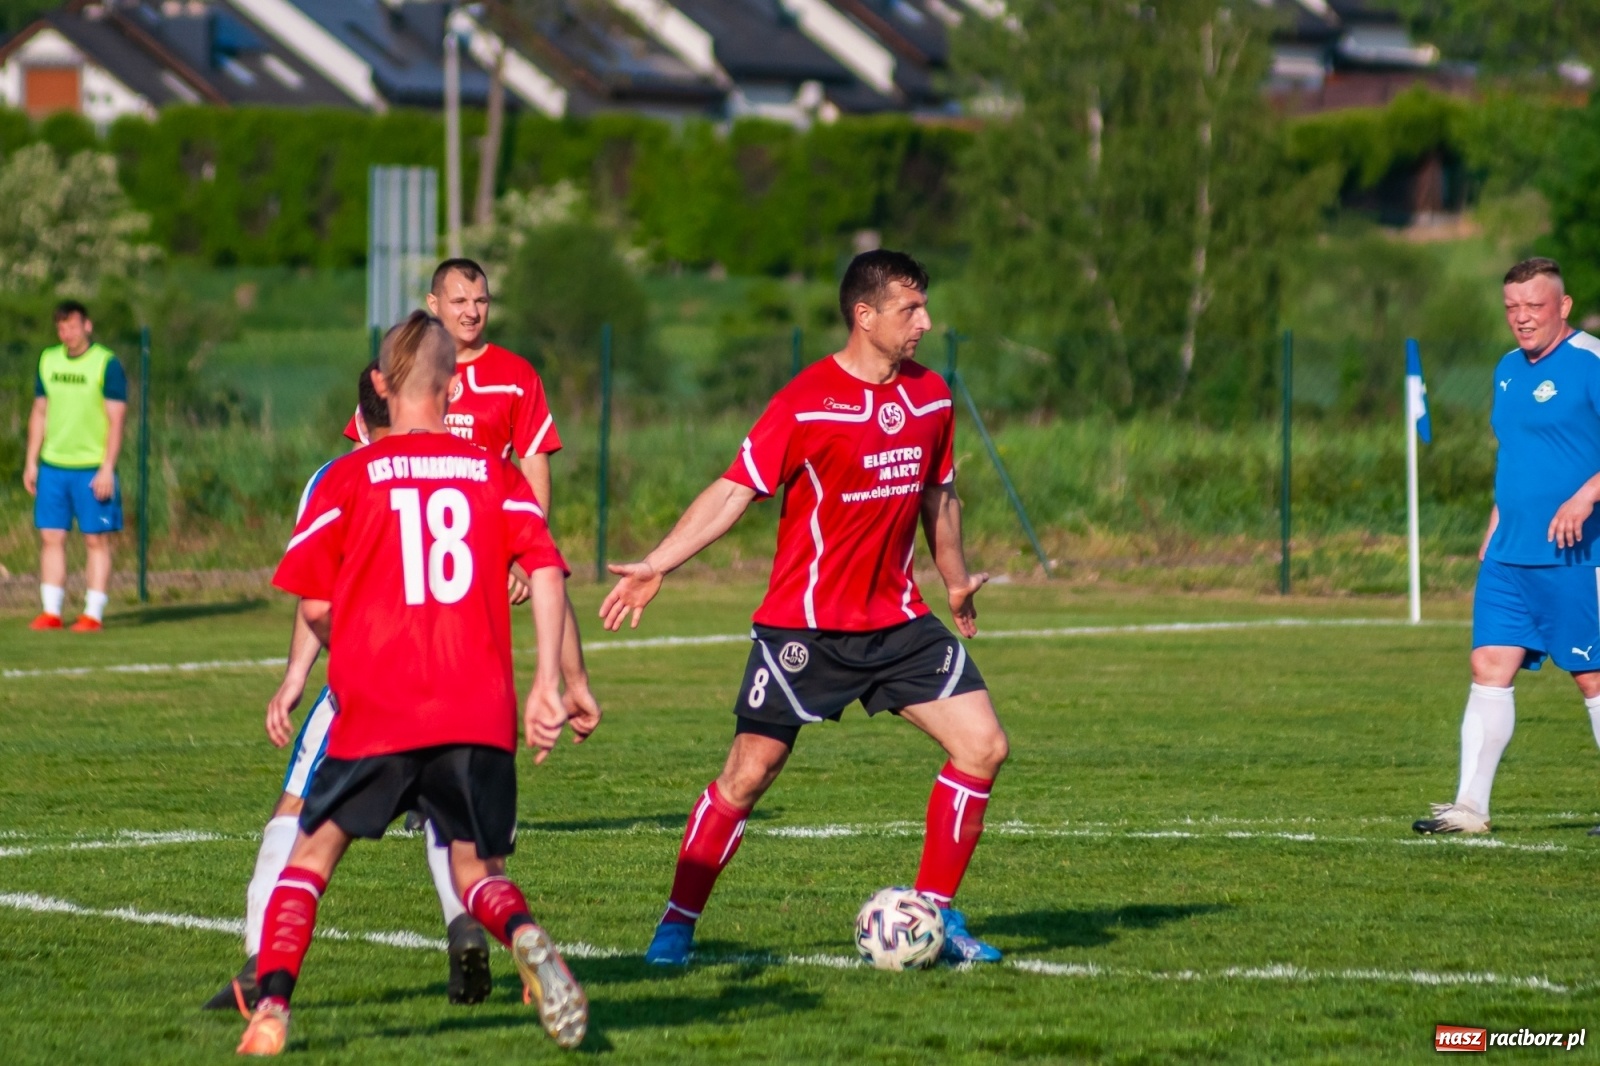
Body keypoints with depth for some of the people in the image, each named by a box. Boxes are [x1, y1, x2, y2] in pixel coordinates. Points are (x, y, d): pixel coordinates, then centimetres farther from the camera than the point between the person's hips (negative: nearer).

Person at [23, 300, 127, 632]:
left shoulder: (107, 364, -6)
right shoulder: (48, 360, 10)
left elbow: (116, 420, -8)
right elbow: (39, 414, 16)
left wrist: (107, 469, -13)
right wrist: (31, 462, 11)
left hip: (92, 468, -5)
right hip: (52, 465, 5)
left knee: (96, 540, -1)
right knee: (51, 538, 3)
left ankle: (93, 614, 2)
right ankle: (51, 612, 8)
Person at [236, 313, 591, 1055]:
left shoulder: (349, 478, 3)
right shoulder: (495, 472, 9)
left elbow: (314, 605, 3)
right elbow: (546, 570, -2)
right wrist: (547, 683, -4)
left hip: (375, 714, -2)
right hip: (479, 713, 2)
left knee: (313, 852, 13)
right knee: (478, 870, 14)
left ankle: (273, 1002, -4)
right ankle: (525, 939, -19)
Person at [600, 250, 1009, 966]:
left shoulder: (930, 395, 4)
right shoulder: (807, 402, -14)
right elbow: (735, 490, -13)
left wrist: (956, 580, 29)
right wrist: (657, 565, -20)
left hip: (896, 621, 5)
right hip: (802, 624, -5)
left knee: (983, 745, -4)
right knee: (748, 773, -5)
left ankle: (935, 913, 7)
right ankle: (677, 926, 8)